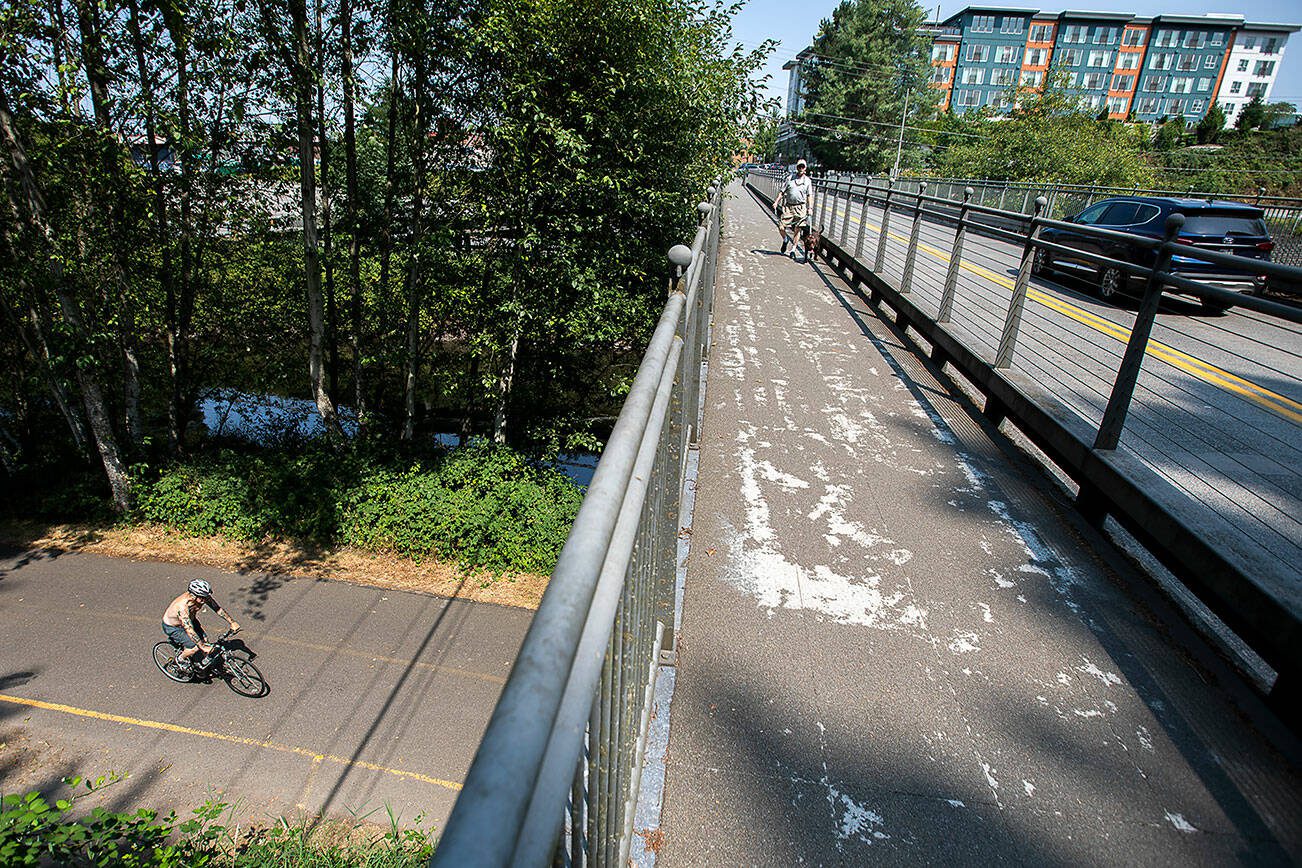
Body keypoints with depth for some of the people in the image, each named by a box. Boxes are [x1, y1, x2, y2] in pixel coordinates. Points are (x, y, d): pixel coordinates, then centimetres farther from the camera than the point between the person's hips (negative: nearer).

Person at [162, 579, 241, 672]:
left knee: (203, 640, -5)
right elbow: (189, 630, -41)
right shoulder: (182, 606, -42)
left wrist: (232, 622, -19)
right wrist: (203, 647, -41)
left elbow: (218, 608, -15)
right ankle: (180, 659, 13)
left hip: (190, 619, 6)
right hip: (172, 627, -6)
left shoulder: (203, 597, -25)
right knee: (195, 647, -16)